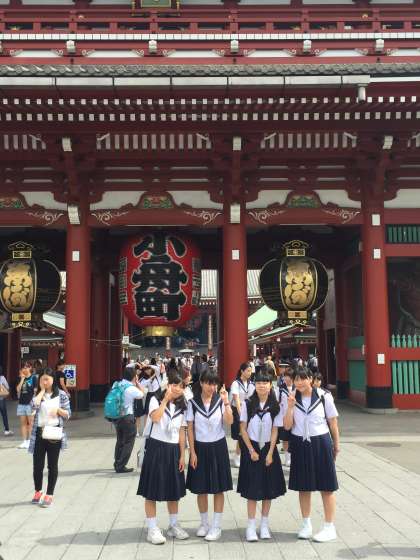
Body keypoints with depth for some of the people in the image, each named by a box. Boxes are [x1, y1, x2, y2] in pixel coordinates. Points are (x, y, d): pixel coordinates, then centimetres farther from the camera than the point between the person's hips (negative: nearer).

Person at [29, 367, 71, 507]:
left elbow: (68, 414, 1)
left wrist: (58, 409, -18)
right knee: (37, 465, 7)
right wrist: (42, 390, -9)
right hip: (39, 433, 2)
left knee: (52, 465, 4)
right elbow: (34, 405, -18)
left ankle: (49, 495, 13)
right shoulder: (37, 394, 4)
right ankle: (38, 491, 28)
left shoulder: (61, 394, -1)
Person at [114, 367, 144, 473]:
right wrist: (137, 383, 4)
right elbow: (141, 394, -2)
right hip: (127, 418, -7)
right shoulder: (131, 389, -18)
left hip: (116, 417, 7)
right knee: (128, 442, 6)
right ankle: (121, 466, 6)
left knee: (120, 440, 21)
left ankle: (117, 463, 30)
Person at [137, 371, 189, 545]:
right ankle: (152, 529, 9)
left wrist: (182, 455, 4)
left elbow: (181, 432, 7)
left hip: (173, 450, 5)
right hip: (156, 448, -4)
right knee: (152, 489, -1)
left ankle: (174, 525, 27)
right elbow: (155, 418, -26)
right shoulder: (156, 400, -6)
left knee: (173, 489, 13)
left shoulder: (182, 406, 7)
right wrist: (165, 399, -21)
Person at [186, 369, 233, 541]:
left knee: (218, 488, 4)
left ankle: (216, 526, 15)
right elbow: (190, 428, -1)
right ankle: (204, 523, 27)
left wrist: (226, 402, -28)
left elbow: (230, 421, -19)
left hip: (218, 446, 0)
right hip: (200, 447, 1)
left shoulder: (220, 400, -6)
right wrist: (192, 452, -4)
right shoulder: (193, 402, -5)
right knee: (201, 489, 9)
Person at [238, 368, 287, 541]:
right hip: (251, 447, -2)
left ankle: (264, 525, 20)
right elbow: (243, 429, -3)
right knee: (252, 489, 0)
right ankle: (251, 526, 8)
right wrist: (251, 450, -8)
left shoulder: (275, 406, -3)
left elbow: (275, 431, -2)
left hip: (268, 448, 2)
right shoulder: (248, 404, -6)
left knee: (268, 488, 7)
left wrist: (270, 453, -7)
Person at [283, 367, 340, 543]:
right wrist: (290, 407, -18)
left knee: (326, 487, 3)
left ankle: (329, 528, 15)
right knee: (303, 487, 12)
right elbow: (287, 426, -5)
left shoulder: (323, 397, -9)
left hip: (321, 443, -3)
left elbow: (332, 421, 1)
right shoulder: (292, 398, -1)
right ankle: (306, 525, 27)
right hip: (300, 444, 3)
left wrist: (336, 444, 8)